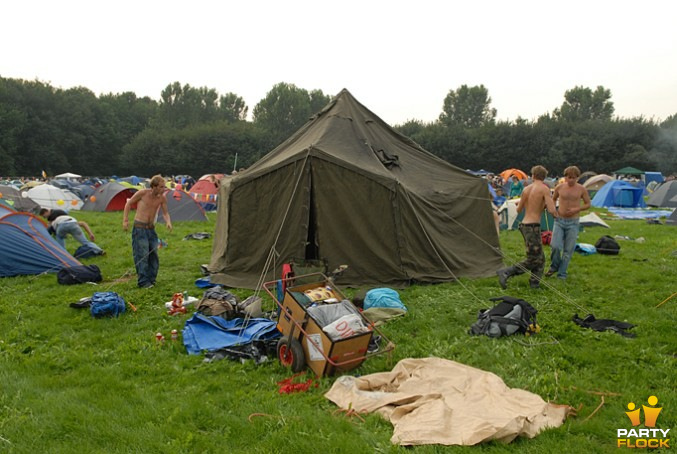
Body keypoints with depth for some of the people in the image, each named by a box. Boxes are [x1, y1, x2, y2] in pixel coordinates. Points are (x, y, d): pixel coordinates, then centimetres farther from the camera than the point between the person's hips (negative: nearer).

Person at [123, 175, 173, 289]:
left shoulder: (162, 198, -2)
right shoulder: (142, 193, -13)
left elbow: (165, 213, 6)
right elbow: (129, 204, -2)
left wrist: (168, 222, -15)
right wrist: (125, 220, -6)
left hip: (151, 229, 5)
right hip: (139, 228, -5)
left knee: (153, 255, 8)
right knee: (142, 255, -8)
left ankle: (151, 279, 21)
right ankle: (143, 282, -2)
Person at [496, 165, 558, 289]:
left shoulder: (526, 189, 8)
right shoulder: (544, 189, -10)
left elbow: (519, 210, 17)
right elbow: (552, 211, -18)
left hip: (524, 224, 8)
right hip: (533, 226, -8)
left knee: (540, 258, 16)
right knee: (533, 260, -2)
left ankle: (534, 284, 15)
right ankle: (505, 272, -9)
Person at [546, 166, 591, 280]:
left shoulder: (581, 189, -5)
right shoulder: (559, 187, -2)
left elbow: (588, 204, 5)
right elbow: (553, 199, 16)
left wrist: (577, 209, -14)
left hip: (573, 222, 0)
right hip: (559, 220, 1)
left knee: (568, 250, 2)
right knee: (555, 246, -14)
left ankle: (562, 274, 14)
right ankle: (554, 266, 13)